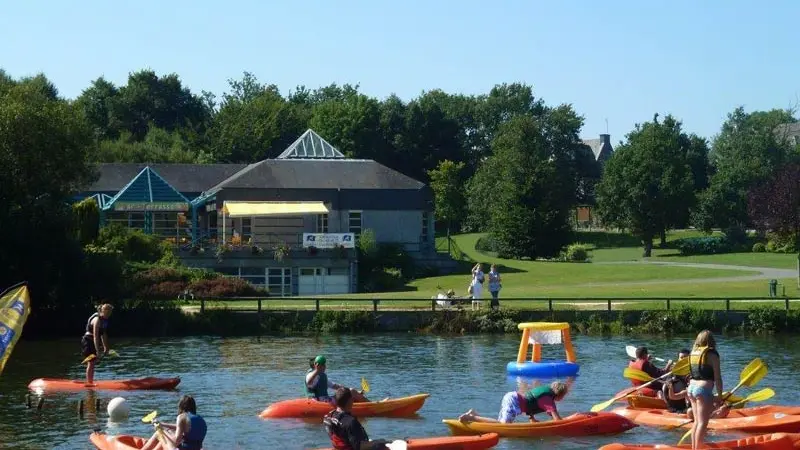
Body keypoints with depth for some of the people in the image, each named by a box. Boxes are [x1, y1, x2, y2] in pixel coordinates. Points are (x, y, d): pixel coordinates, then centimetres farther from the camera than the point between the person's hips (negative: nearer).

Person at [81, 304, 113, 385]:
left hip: (93, 343, 9)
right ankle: (89, 382, -3)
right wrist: (97, 351, -29)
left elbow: (103, 335, 15)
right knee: (91, 363, -7)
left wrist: (105, 348, 17)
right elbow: (95, 336, -27)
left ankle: (90, 381, 22)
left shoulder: (104, 320, 6)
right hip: (88, 342, -9)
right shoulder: (97, 320, -22)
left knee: (92, 363, 14)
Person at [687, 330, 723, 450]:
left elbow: (693, 373, 9)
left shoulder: (693, 353, 11)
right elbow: (717, 377, -9)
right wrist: (719, 396, -2)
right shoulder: (711, 354, -6)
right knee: (703, 423, -4)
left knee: (696, 421, 14)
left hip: (691, 387, 7)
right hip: (704, 389, -7)